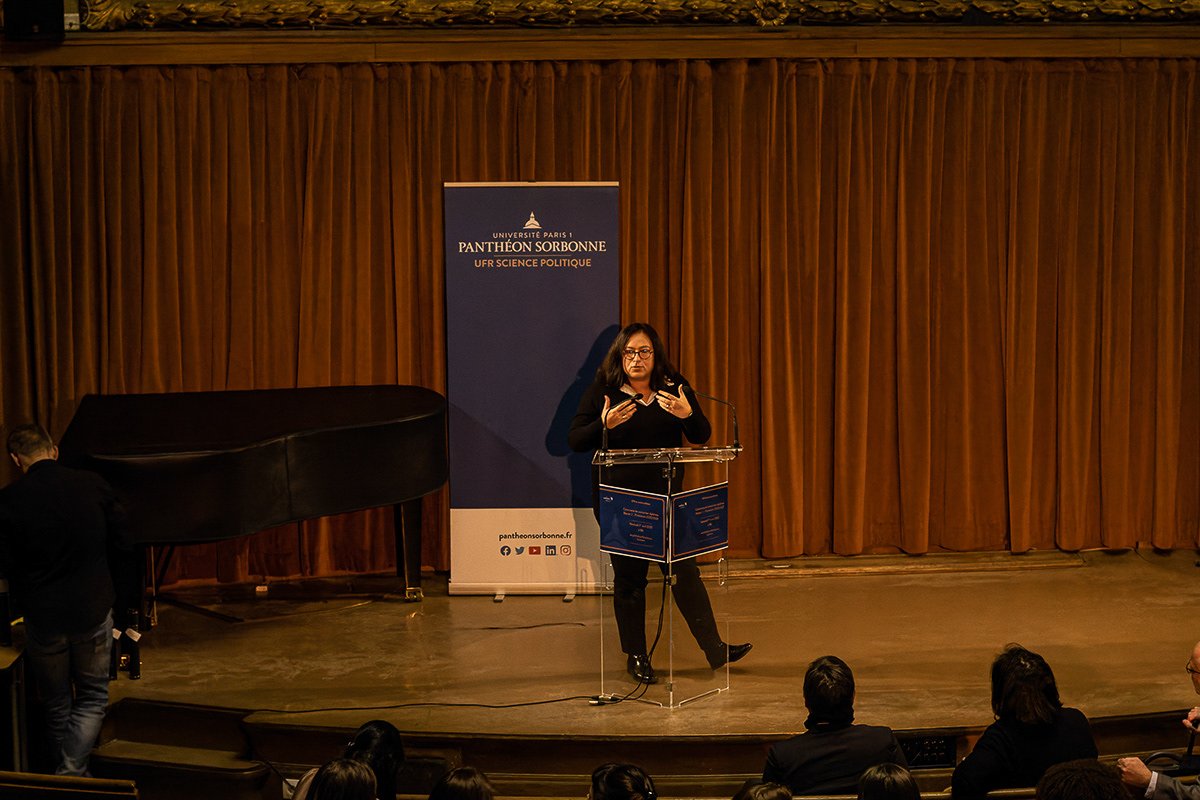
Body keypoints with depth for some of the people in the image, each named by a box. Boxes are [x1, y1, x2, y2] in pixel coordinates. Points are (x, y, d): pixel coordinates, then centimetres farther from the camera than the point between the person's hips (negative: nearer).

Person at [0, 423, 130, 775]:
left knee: (57, 705, 18)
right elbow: (123, 542, 1)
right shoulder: (92, 485, -8)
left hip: (43, 617, -1)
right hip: (94, 611, 1)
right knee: (92, 698, 15)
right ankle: (71, 774, -1)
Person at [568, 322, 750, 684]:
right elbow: (574, 441, -4)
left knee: (684, 571, 2)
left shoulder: (674, 388, 3)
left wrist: (687, 415, -19)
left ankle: (714, 648, 8)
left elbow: (702, 436, 3)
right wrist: (604, 424, -23)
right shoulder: (602, 391, -3)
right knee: (629, 578, 6)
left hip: (666, 495, 2)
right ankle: (636, 656, 17)